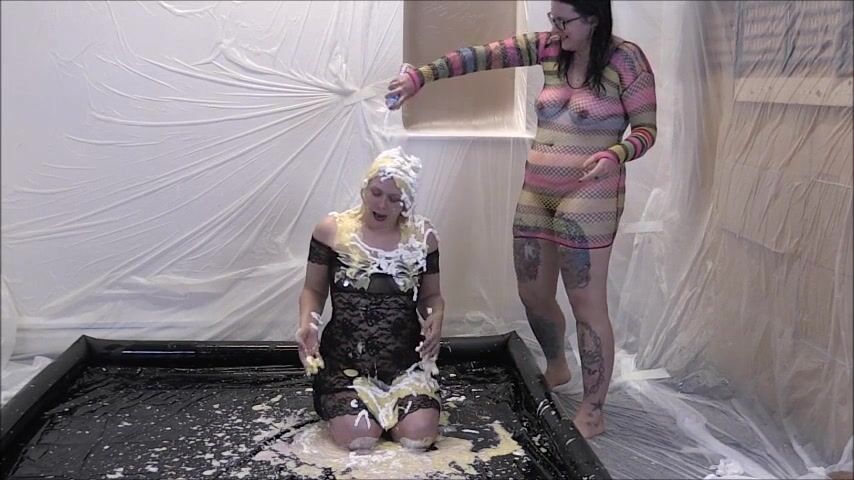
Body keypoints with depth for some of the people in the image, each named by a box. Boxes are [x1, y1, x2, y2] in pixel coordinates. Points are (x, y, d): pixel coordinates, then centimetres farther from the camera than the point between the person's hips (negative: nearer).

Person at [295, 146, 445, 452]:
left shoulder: (423, 237, -1)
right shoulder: (331, 230, -5)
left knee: (418, 437, -18)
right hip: (345, 359, -1)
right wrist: (307, 323, -16)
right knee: (357, 439, -20)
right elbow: (314, 290, 5)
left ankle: (388, 406, 19)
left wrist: (435, 321, -13)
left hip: (405, 360, 1)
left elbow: (431, 295, 10)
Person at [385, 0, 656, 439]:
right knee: (533, 296, 16)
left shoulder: (625, 58, -9)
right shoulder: (550, 48, 5)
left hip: (588, 196, -6)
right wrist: (422, 75, -9)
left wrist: (615, 154, -27)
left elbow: (646, 129, -6)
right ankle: (556, 368, 44)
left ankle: (592, 412, 12)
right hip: (535, 192, 6)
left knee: (587, 304, -2)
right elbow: (486, 55, -1)